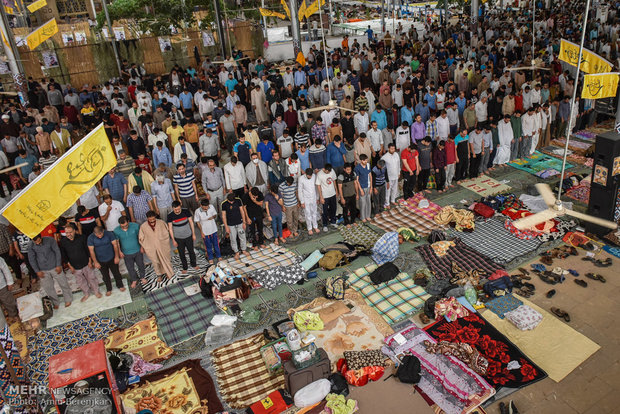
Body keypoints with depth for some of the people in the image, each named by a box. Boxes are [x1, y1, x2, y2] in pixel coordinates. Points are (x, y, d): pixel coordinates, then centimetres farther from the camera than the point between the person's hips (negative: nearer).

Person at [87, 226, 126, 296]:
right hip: (101, 261, 1)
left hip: (112, 258, -1)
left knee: (116, 273, 16)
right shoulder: (90, 238, -18)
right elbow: (91, 251, -15)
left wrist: (116, 256, -11)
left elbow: (115, 244, -12)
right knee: (105, 276, 17)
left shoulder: (109, 234, -20)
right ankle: (108, 289, 38)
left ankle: (120, 285, 38)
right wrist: (95, 262, -15)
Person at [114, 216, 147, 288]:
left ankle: (142, 277, 46)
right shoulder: (116, 231, -18)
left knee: (141, 265, 19)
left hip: (137, 251, 0)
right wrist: (120, 252, -3)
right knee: (130, 268, 16)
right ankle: (134, 280, 42)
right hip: (126, 253, 0)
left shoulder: (135, 226, -20)